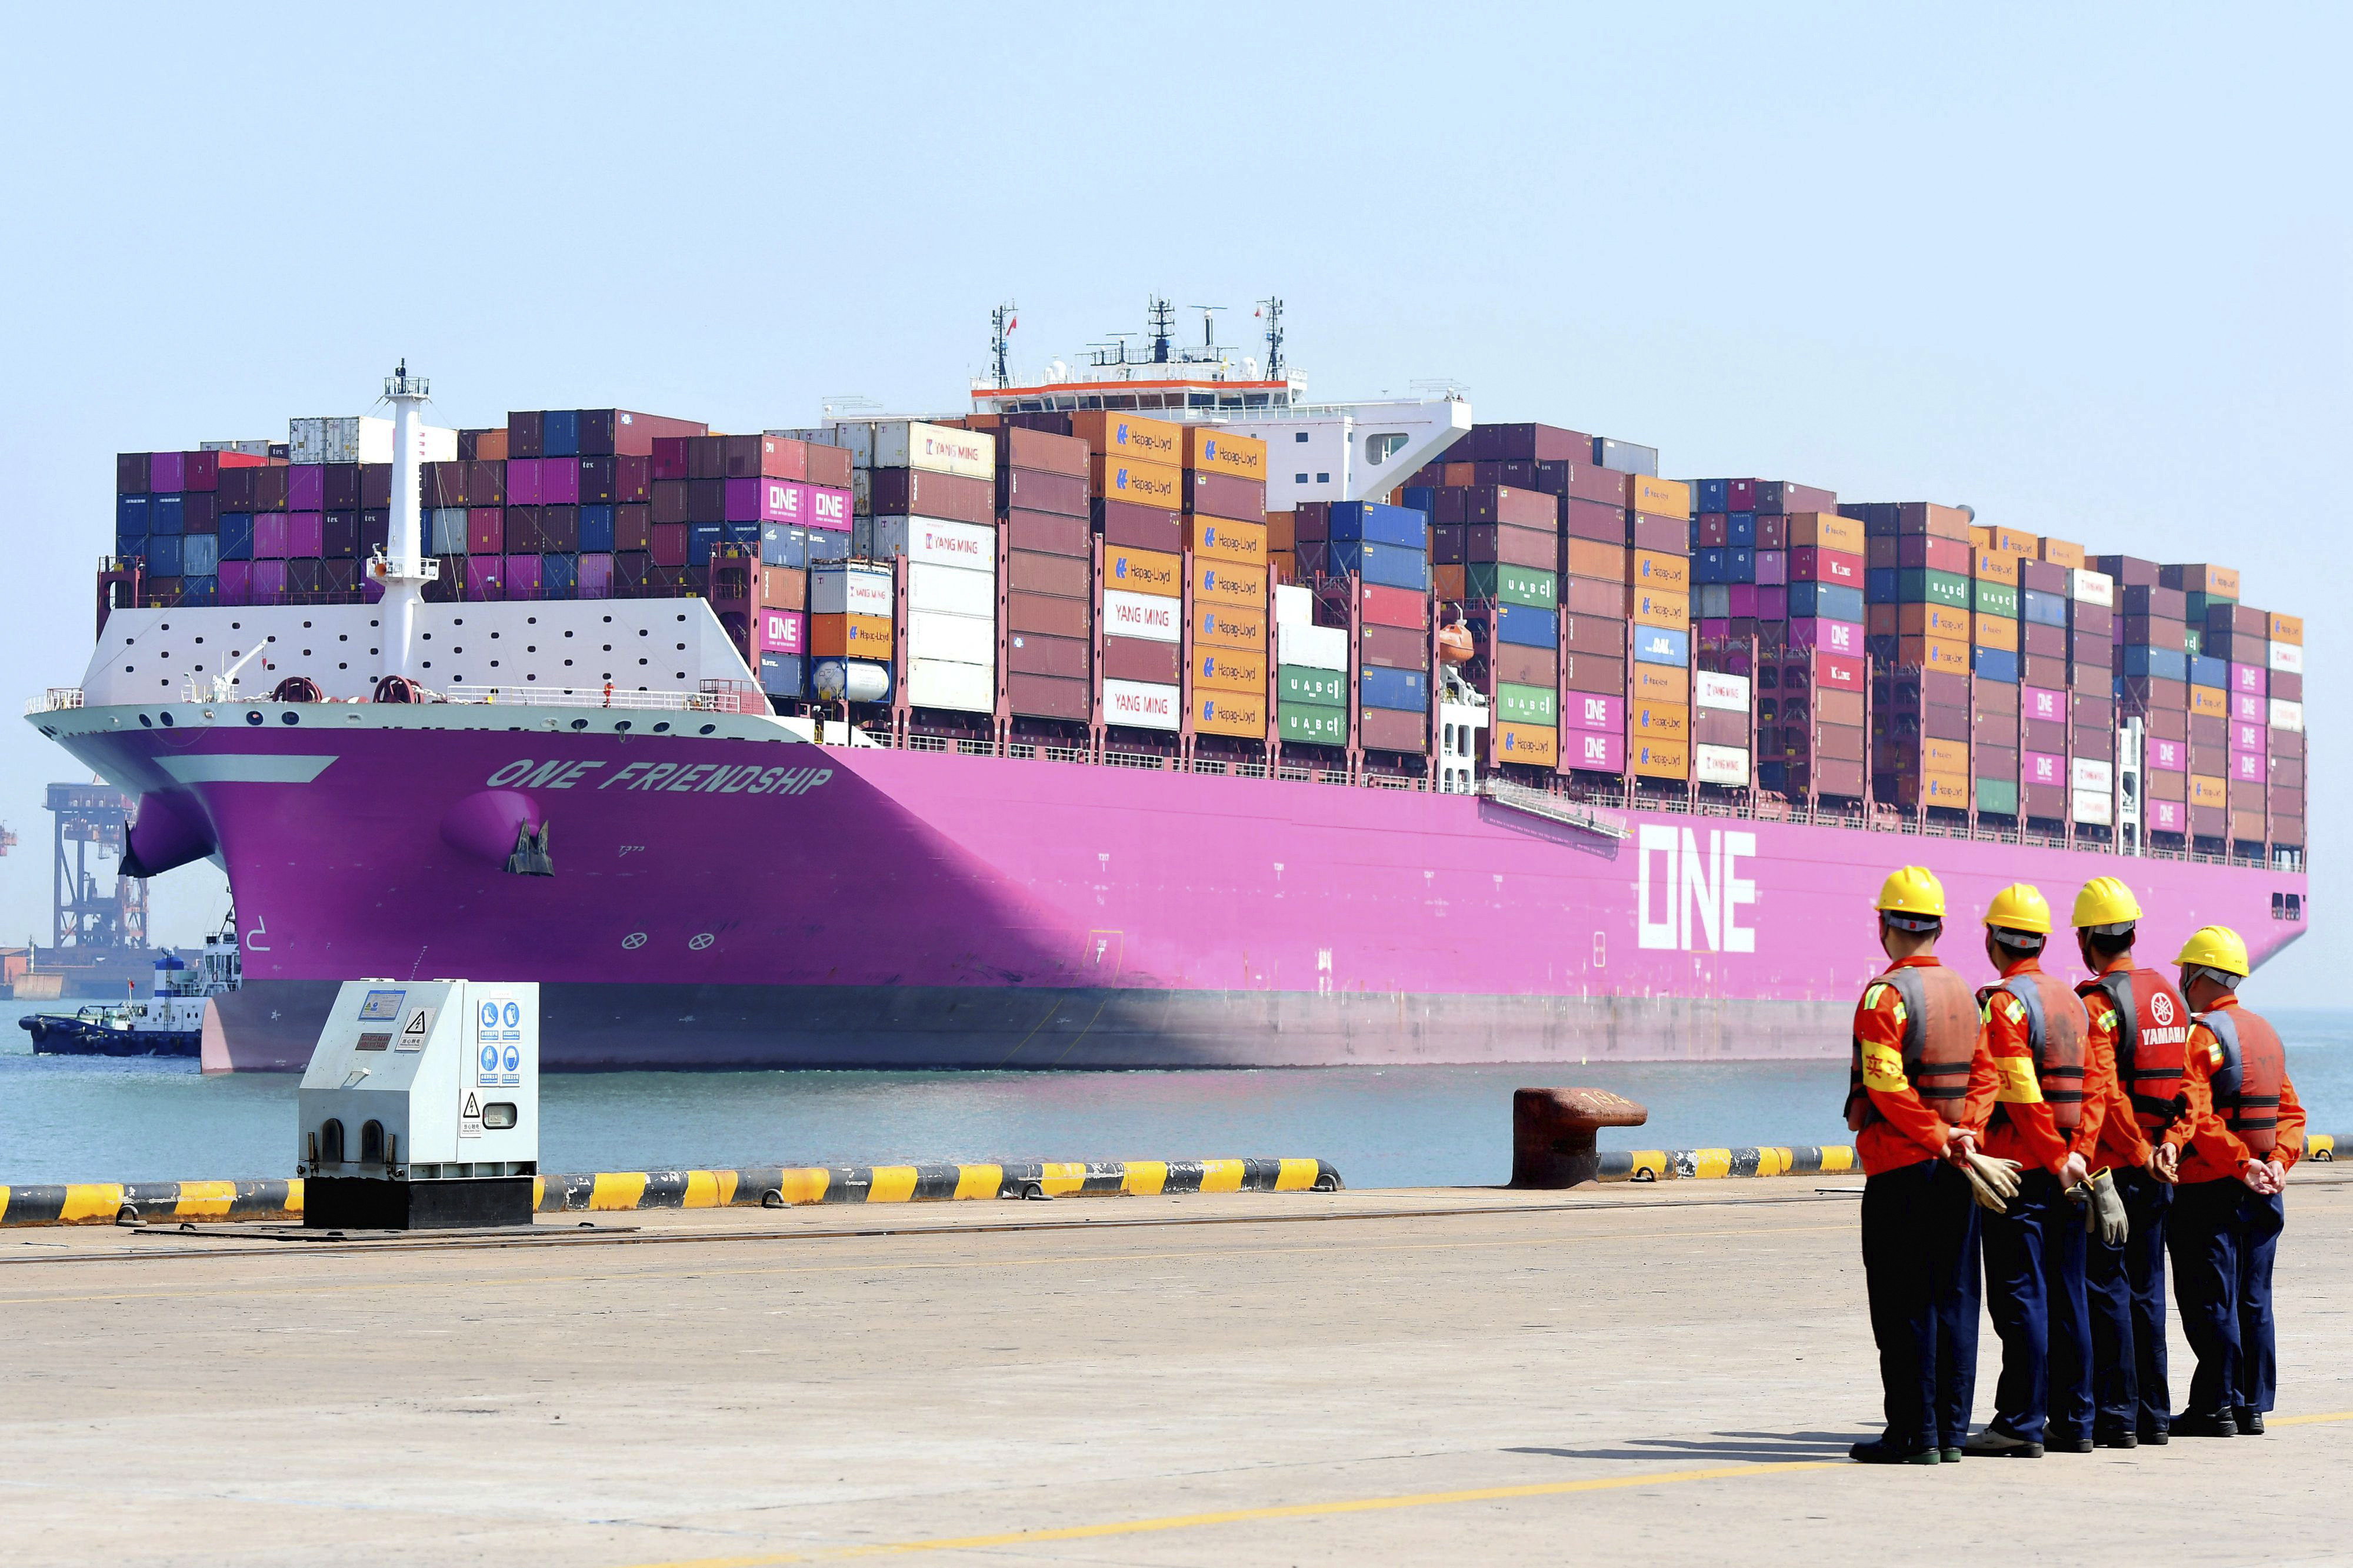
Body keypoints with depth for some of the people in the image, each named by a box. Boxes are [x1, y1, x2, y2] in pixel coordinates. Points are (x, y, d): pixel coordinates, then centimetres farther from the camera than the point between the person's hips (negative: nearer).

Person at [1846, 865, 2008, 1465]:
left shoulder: (1885, 995, -11)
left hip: (1901, 1167, -7)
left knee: (1904, 1305, -3)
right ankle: (1950, 1431, 10)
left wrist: (1937, 1138, -12)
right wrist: (1954, 1136, 3)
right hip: (1955, 1169, 7)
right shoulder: (1963, 993, 12)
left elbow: (1886, 1085, -19)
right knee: (1954, 1299, 9)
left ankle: (1913, 1433, -3)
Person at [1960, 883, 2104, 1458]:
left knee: (2021, 1298, -7)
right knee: (2066, 1296, 11)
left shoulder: (2002, 1002, -10)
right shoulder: (2072, 1001, 14)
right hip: (2066, 1175, 7)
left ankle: (2022, 1425, -7)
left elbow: (1987, 1087, -19)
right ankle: (2074, 1421, 14)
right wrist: (2076, 1152, 3)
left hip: (2021, 1169, -7)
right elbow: (2094, 1088, 10)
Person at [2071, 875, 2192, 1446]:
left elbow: (2105, 1093, -21)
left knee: (2106, 1290, -3)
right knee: (2146, 1289, 13)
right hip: (2157, 1170, 7)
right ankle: (2153, 1412, 16)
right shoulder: (2169, 996, 10)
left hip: (2113, 1166, -7)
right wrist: (2166, 1147, 11)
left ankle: (2116, 1415, -4)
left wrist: (2140, 1155, -15)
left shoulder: (2097, 1002, -13)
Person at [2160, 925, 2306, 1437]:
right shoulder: (2266, 1034, 14)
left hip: (2210, 1189, -8)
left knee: (2210, 1301, -3)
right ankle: (2253, 1405, 14)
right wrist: (2277, 1162, 0)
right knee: (2254, 1301, 11)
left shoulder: (2199, 1035, -11)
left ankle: (2217, 1406, -2)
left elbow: (2194, 1116, -22)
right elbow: (2291, 1113, 13)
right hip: (2263, 1195, 8)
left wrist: (2241, 1164, -21)